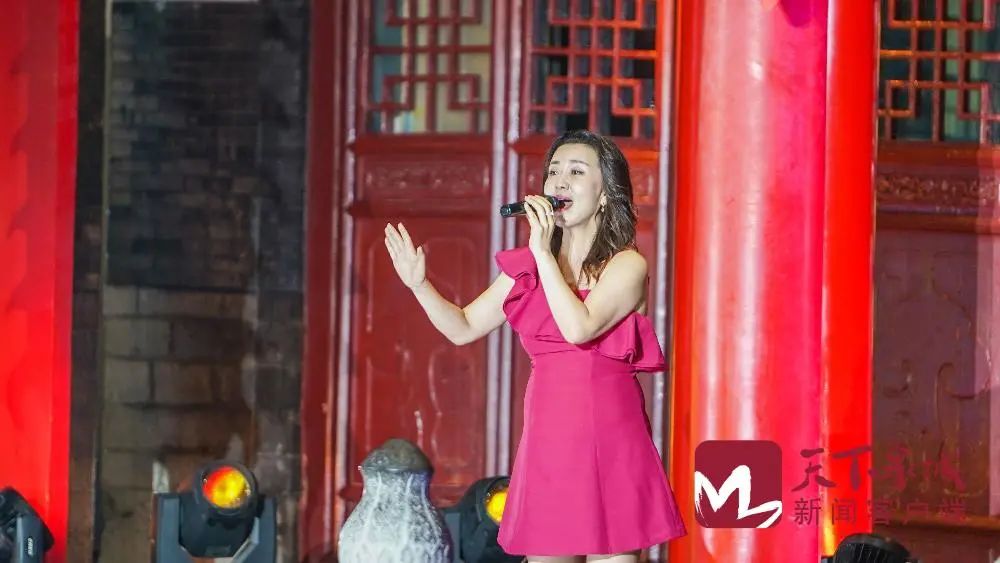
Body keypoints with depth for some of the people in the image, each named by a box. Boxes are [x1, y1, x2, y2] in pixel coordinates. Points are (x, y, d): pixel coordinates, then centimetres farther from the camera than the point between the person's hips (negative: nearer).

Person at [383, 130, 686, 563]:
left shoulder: (626, 266, -4)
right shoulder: (526, 268, 12)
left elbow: (579, 327, -21)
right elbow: (464, 328, 16)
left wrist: (543, 253, -17)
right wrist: (418, 284, 1)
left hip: (608, 443, -5)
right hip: (547, 441, 5)